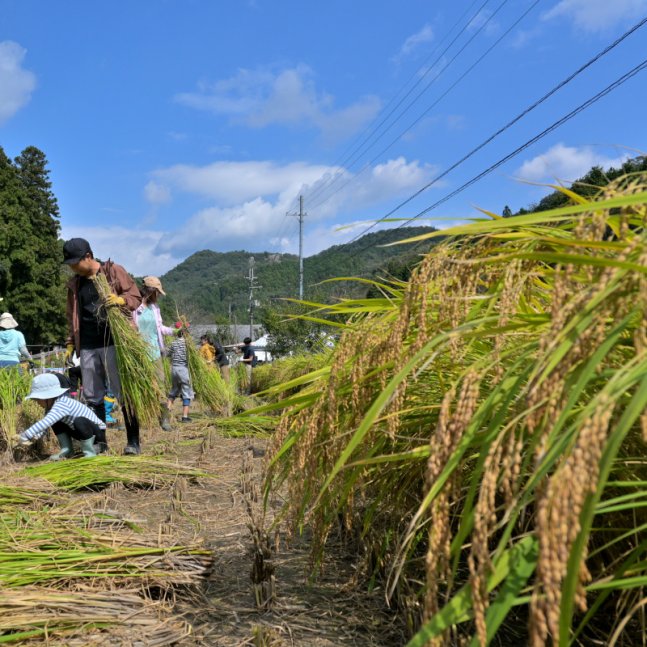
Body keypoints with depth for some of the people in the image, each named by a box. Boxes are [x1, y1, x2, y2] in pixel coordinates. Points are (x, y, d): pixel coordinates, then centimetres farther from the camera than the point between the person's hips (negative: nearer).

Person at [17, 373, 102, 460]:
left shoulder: (62, 404, -29)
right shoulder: (51, 406, 2)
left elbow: (44, 423, -39)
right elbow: (44, 425, 6)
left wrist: (24, 436, -35)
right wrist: (34, 437, -13)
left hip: (98, 432, -9)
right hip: (84, 431, 9)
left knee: (79, 421, -37)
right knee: (55, 423, 4)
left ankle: (90, 452, -17)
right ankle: (67, 450, 8)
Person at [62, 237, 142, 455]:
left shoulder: (113, 271, 0)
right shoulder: (74, 283, 14)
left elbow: (135, 295, 1)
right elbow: (72, 316, 21)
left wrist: (121, 300, -20)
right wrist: (71, 343, 14)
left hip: (113, 342, -5)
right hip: (87, 347, 5)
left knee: (124, 393, -3)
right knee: (92, 397, 5)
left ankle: (133, 441, 3)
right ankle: (99, 441, 14)